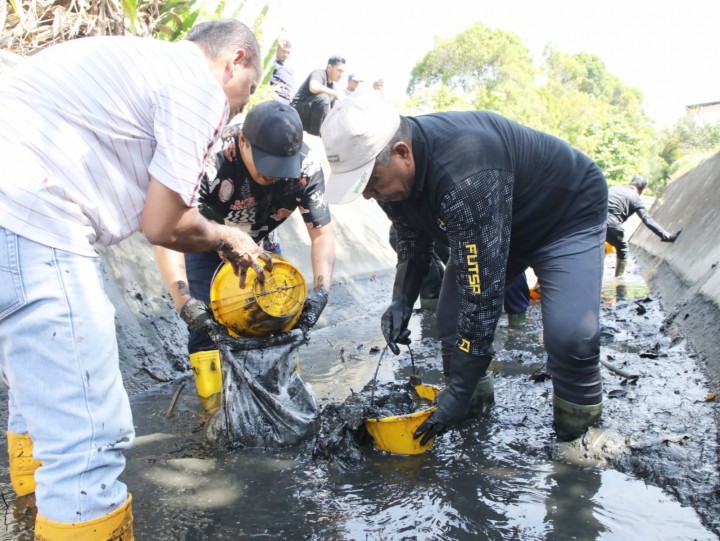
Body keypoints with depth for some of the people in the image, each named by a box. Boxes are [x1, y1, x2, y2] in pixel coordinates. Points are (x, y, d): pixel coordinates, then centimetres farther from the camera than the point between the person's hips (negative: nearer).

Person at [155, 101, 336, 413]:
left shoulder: (306, 165, -30)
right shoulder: (211, 160, -40)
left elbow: (322, 232, -22)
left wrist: (321, 291, -36)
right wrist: (184, 301, -53)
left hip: (259, 243, 3)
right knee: (206, 325, -12)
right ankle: (217, 412, 3)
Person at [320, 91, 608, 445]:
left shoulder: (464, 176, -42)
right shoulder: (391, 170, -15)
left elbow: (482, 291, -38)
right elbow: (413, 243, 3)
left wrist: (459, 391, -30)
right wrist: (402, 302, -15)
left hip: (569, 214, -7)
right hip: (491, 228, 7)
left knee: (569, 332, -27)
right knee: (451, 317, -5)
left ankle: (579, 424, 2)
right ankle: (476, 397, 23)